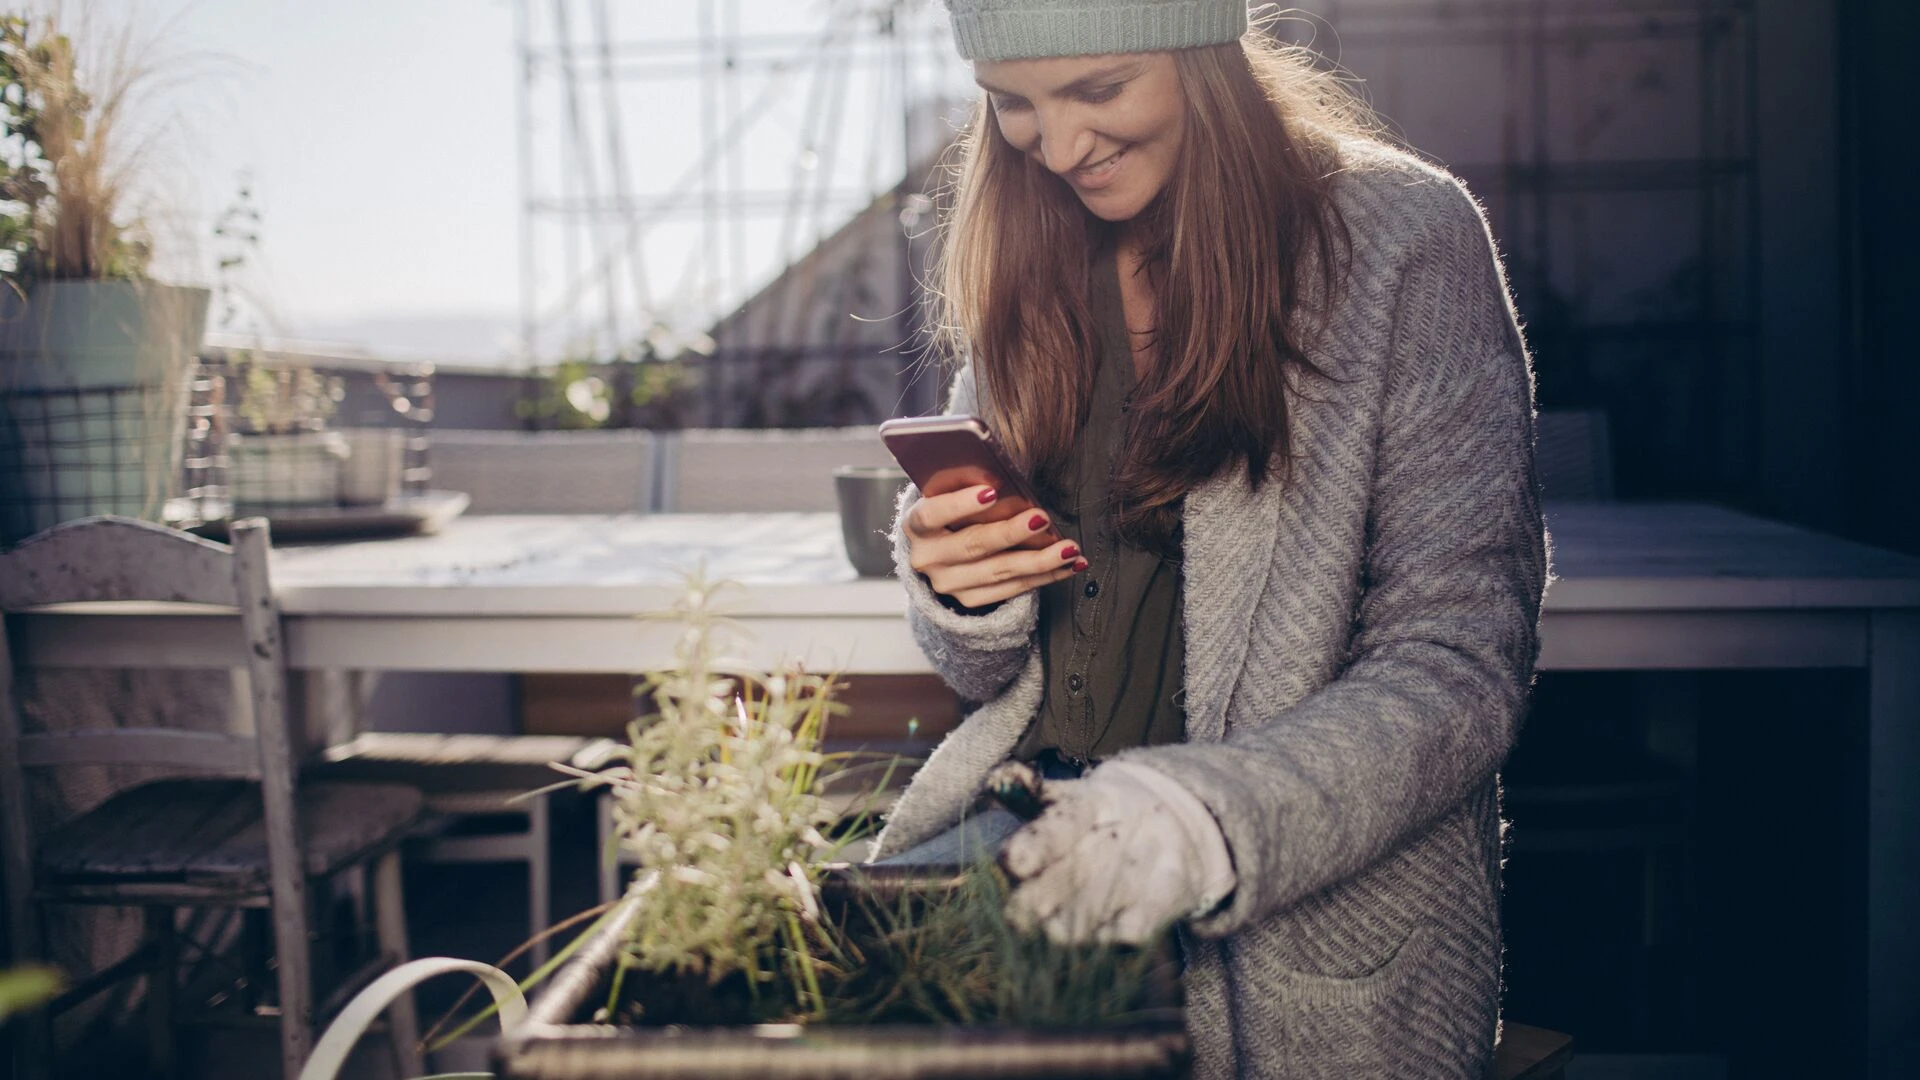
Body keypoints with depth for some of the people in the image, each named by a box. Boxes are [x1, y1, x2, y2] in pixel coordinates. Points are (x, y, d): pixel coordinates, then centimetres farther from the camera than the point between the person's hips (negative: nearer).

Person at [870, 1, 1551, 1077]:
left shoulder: (1401, 234, -8)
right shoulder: (1032, 261, 8)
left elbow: (1462, 667, -13)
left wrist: (1209, 817, -29)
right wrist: (963, 603, -9)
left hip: (1322, 904, -5)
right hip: (1035, 820, 6)